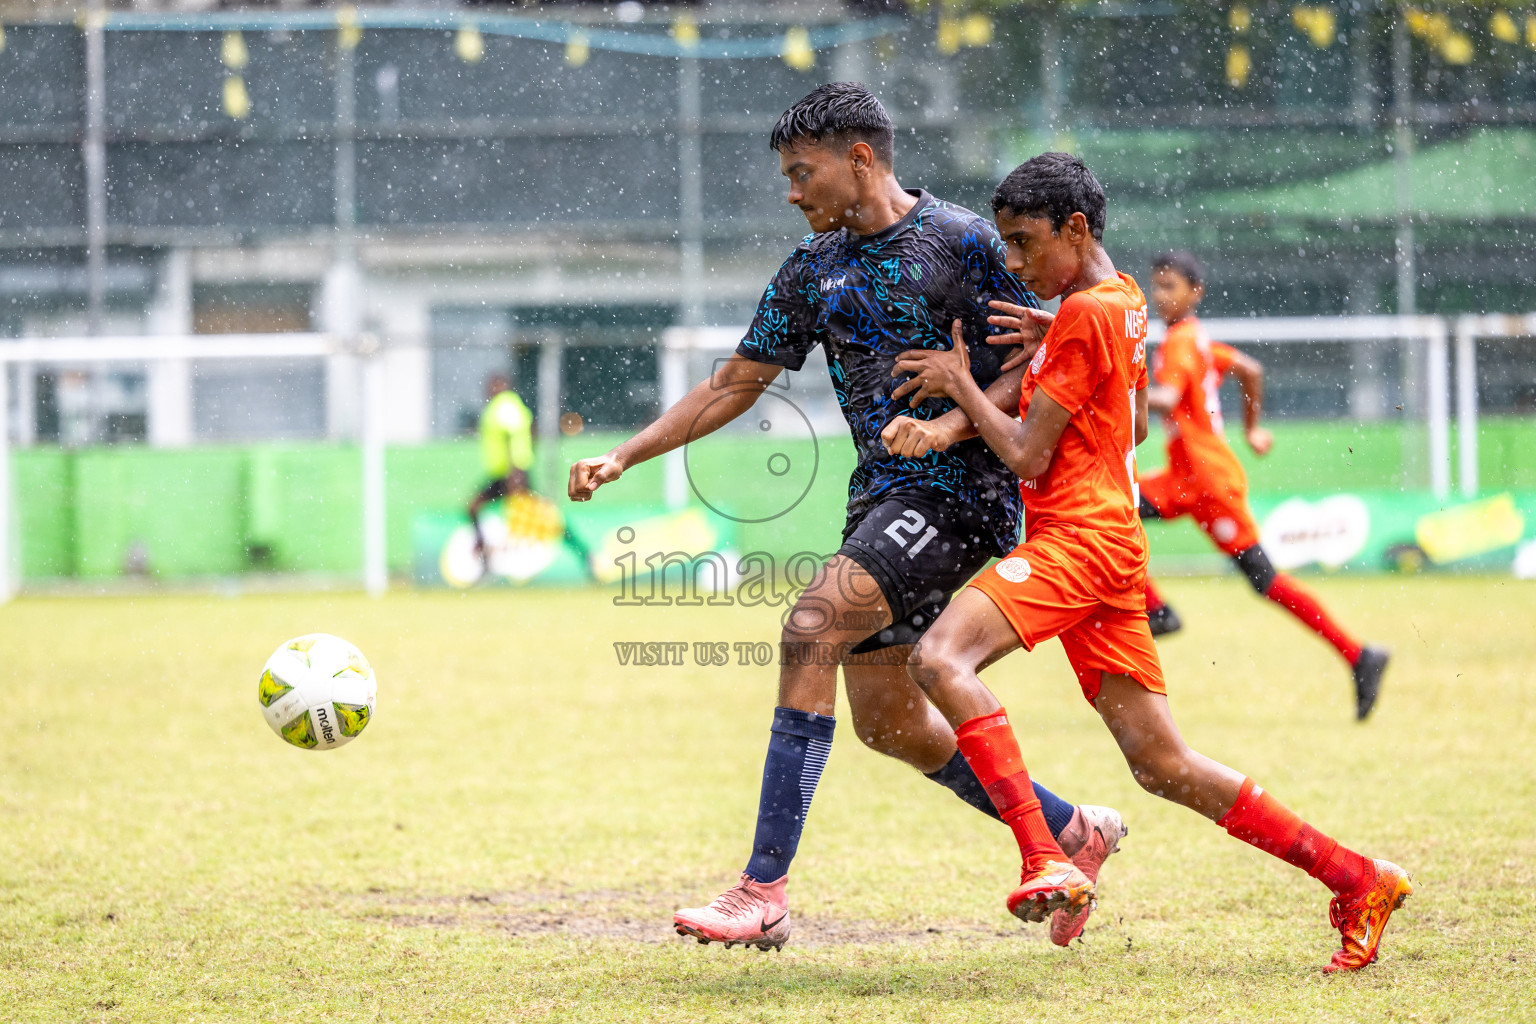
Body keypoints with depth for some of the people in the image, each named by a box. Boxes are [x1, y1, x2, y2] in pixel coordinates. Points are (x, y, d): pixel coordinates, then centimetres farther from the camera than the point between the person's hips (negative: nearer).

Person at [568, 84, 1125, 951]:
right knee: (887, 719, 8)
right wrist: (625, 457, 9)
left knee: (812, 629, -24)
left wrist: (951, 424, -22)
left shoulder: (961, 242, -7)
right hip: (881, 494, 8)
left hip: (961, 491, -8)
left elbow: (1031, 370, -6)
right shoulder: (815, 269, 12)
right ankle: (1074, 833, 28)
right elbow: (738, 382, 16)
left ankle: (765, 893, -28)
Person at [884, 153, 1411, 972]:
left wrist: (959, 383, 0)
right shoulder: (1123, 301, 18)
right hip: (1112, 544, 10)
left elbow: (1027, 456, -12)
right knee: (1163, 765, 8)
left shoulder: (1083, 315, -11)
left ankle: (1047, 863, -34)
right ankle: (1357, 880, 10)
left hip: (1076, 537, -10)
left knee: (941, 658, -26)